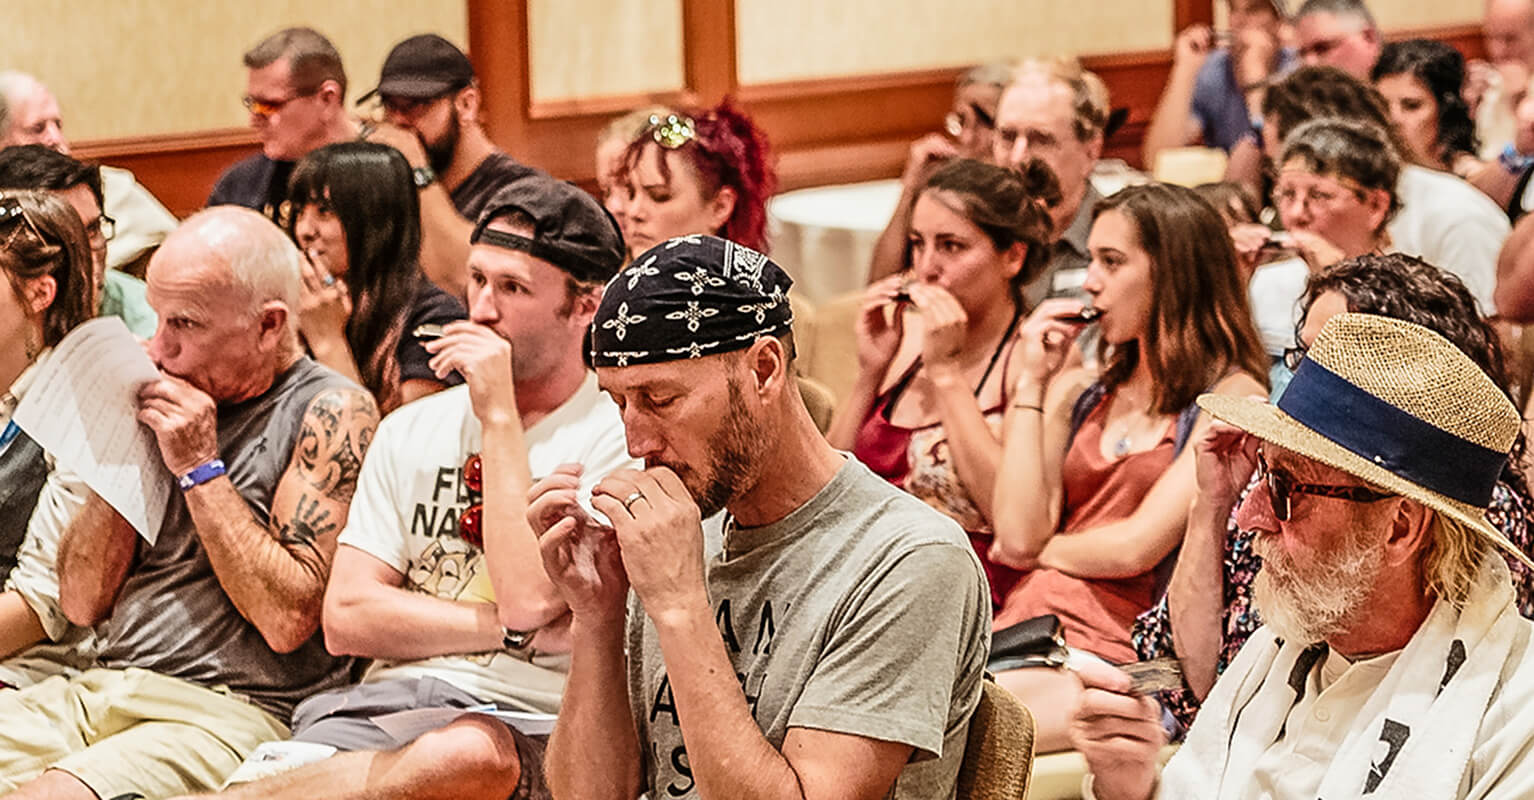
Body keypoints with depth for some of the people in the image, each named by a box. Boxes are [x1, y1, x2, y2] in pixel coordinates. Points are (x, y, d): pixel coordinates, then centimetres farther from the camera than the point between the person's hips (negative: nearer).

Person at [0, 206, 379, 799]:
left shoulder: (330, 411, -3)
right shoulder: (171, 405, 15)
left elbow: (289, 619, -13)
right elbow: (81, 603, 12)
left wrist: (202, 470, -11)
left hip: (228, 711, -7)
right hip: (101, 685, 7)